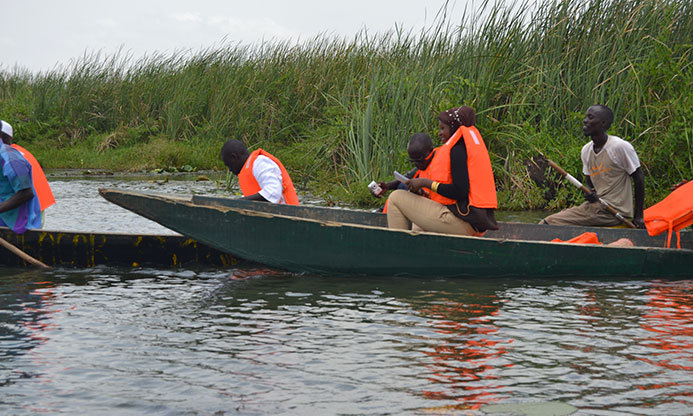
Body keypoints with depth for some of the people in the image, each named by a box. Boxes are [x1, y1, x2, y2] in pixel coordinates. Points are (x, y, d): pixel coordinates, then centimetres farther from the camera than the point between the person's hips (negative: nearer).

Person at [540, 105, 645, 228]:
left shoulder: (620, 147, -13)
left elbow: (639, 178, -8)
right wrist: (590, 193, -6)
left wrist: (638, 216, -9)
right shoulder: (586, 150, 9)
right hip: (597, 203, 8)